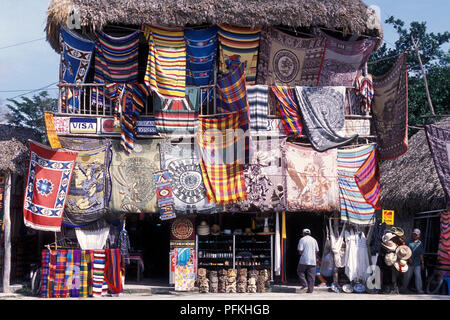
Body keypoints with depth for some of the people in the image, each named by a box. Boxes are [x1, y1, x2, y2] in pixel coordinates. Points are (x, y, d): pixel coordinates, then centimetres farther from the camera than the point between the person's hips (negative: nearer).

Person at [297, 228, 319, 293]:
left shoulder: (302, 239, -1)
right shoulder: (314, 240, 12)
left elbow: (300, 250, -9)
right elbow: (317, 251, 12)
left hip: (304, 259, -3)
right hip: (312, 261, 4)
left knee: (300, 271, 14)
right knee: (311, 275, 4)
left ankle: (304, 285, 0)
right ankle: (310, 289, 1)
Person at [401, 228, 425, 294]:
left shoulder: (420, 243, 11)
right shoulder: (408, 242, 2)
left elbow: (421, 254, 14)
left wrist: (422, 263, 11)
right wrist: (409, 258, -14)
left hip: (417, 264, 2)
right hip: (409, 263, -2)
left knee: (418, 276, -4)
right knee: (407, 276, 4)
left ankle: (419, 290, -2)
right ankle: (404, 288, 19)